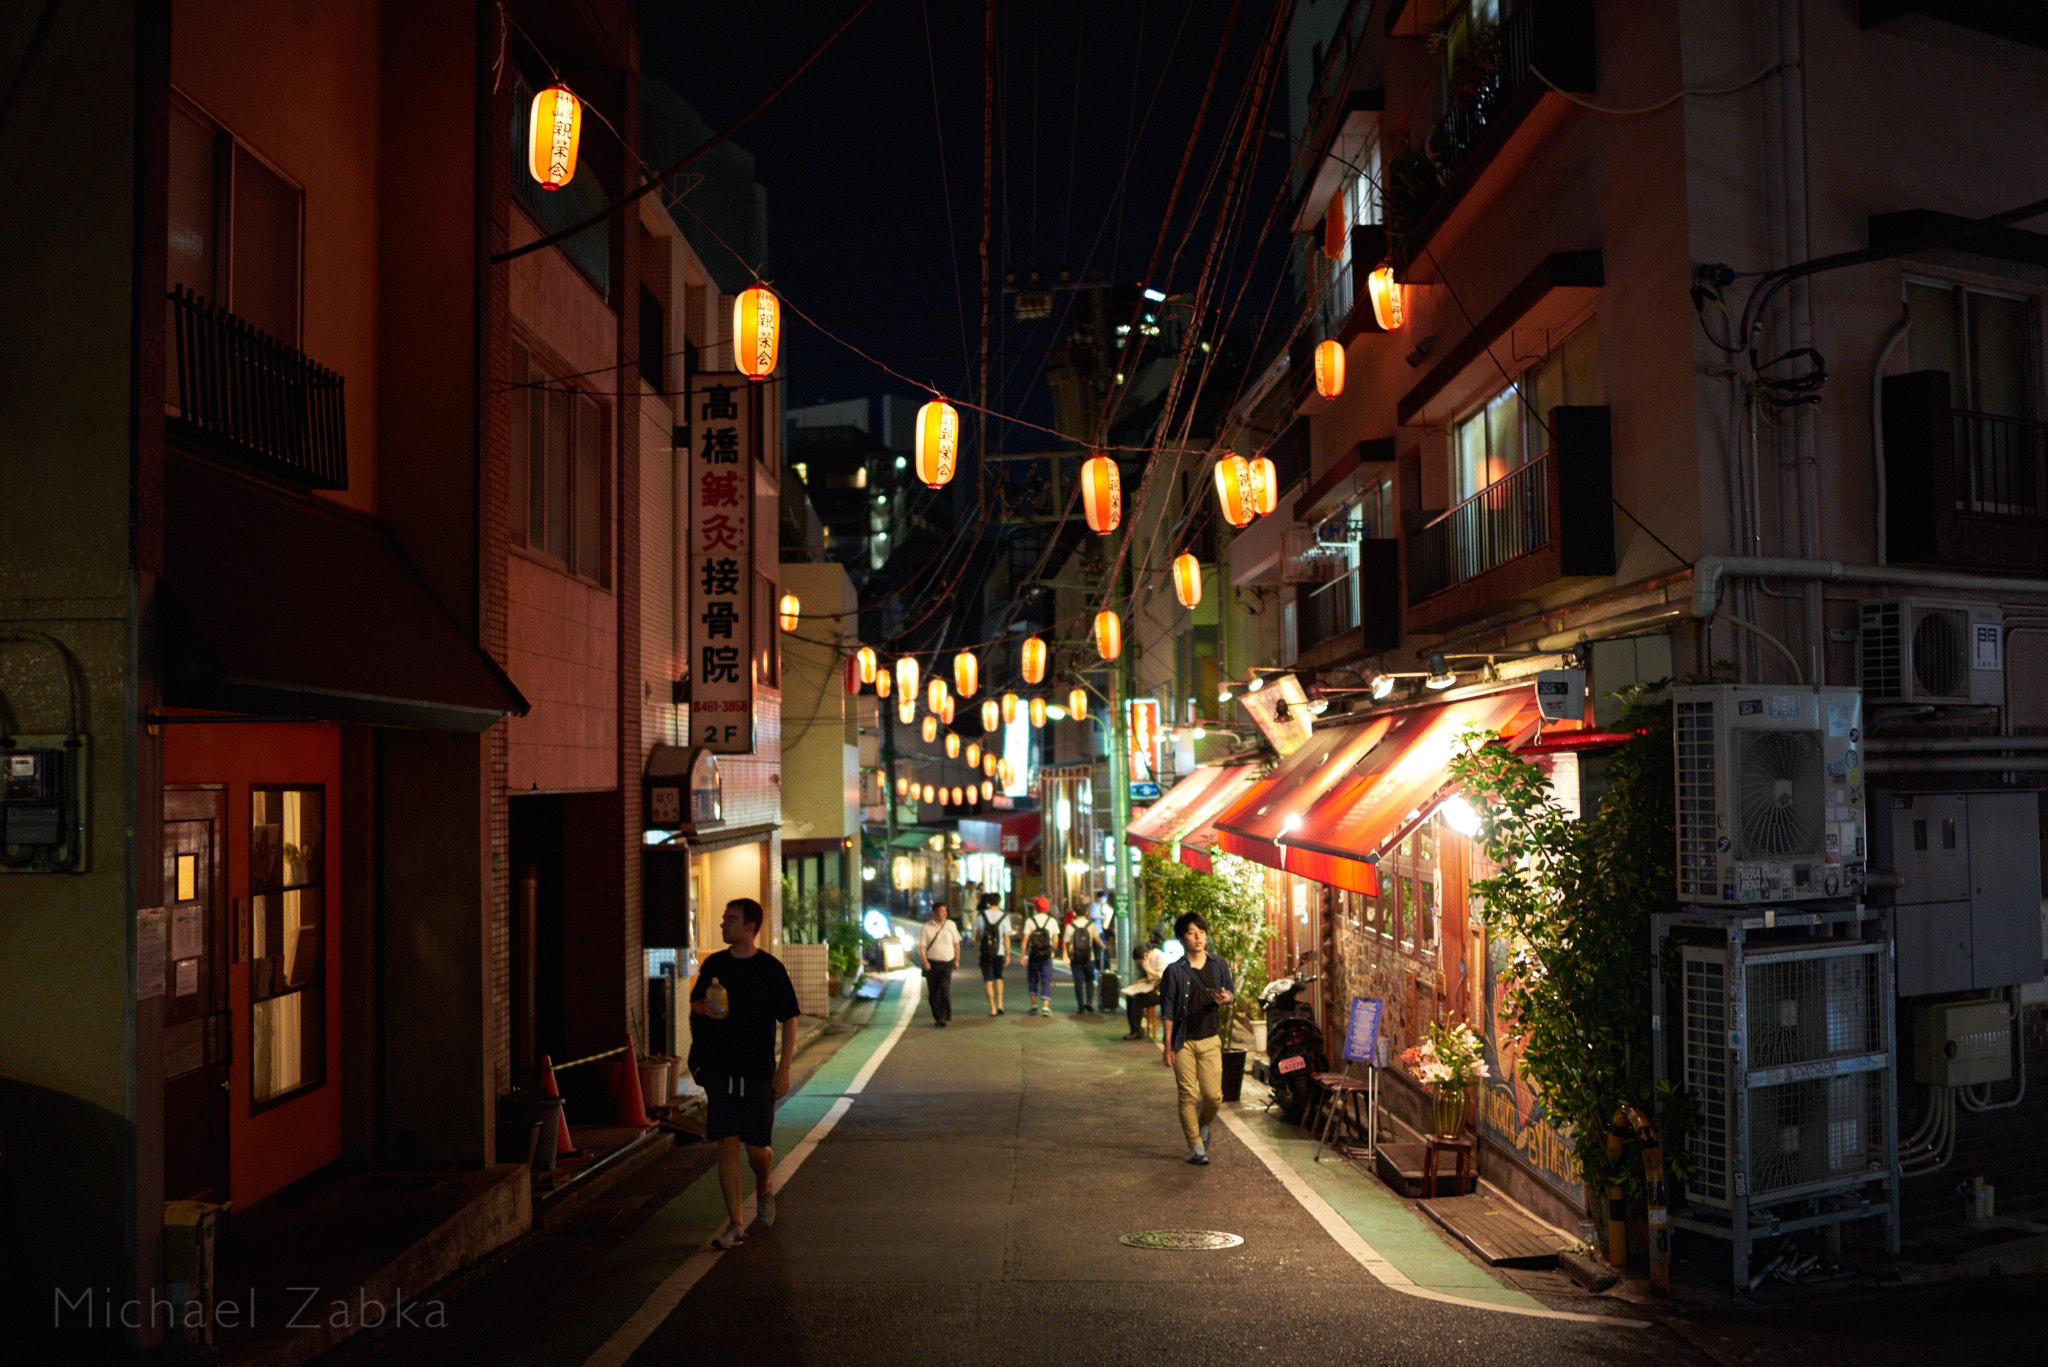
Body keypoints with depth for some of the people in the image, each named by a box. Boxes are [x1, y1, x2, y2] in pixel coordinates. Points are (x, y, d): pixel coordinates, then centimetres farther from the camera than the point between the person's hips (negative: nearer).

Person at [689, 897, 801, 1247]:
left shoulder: (770, 968, -5)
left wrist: (784, 1069, -9)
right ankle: (735, 1223, 5)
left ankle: (763, 1189, 35)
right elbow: (695, 1003, 19)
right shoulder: (714, 964, 5)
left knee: (757, 1147, 2)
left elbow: (789, 1020, -2)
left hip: (758, 1071, -2)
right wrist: (704, 1008, -7)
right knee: (727, 1144, -2)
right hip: (719, 1070, 2)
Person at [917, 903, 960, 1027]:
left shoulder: (951, 925, 6)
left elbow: (956, 943, 16)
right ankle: (937, 1017, 18)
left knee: (945, 989, -16)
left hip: (947, 963, 0)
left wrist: (957, 959, 13)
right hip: (932, 964, 0)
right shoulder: (926, 928, -2)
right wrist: (925, 962, -16)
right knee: (933, 992, 4)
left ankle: (944, 1016, -13)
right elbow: (922, 947, -3)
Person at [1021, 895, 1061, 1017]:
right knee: (1046, 981, 2)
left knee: (1032, 980, 15)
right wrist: (1053, 951, 16)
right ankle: (1046, 1007, -10)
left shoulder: (1030, 921, -5)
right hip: (1047, 957, 0)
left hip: (1033, 956, 0)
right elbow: (1056, 941, -1)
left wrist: (1023, 956, -3)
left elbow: (1025, 939, -8)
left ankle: (1034, 1005, 15)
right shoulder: (1052, 921, -1)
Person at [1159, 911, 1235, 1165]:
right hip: (1184, 1042, -2)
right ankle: (1196, 1147, 8)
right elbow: (1167, 1011, -3)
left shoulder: (1219, 965, 5)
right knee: (1188, 1095, -3)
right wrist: (1168, 1046, -7)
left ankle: (1203, 1125, 30)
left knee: (1213, 1095, -2)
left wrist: (1226, 998, -9)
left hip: (1210, 1041, 2)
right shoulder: (1175, 971, -4)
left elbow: (1230, 994, 17)